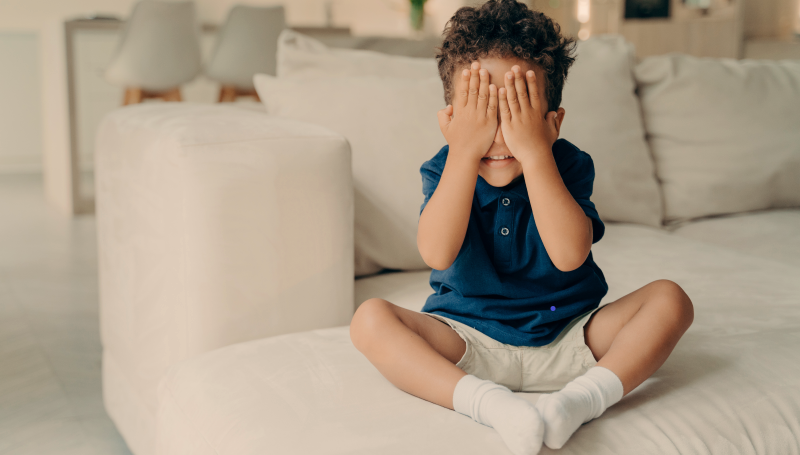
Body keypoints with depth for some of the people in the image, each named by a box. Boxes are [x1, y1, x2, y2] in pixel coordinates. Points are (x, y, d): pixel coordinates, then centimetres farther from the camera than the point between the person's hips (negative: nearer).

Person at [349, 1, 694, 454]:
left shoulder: (567, 165, -10)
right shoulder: (444, 171, -8)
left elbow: (569, 255, -28)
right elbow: (438, 254, -27)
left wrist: (534, 151, -31)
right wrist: (464, 150, -30)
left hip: (567, 341, 1)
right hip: (469, 344, 0)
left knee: (670, 299, -17)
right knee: (371, 318, -23)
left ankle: (583, 398, -34)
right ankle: (490, 402, -37)